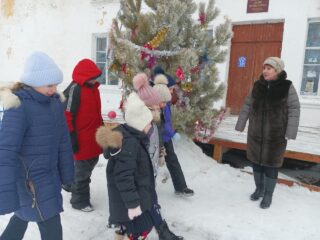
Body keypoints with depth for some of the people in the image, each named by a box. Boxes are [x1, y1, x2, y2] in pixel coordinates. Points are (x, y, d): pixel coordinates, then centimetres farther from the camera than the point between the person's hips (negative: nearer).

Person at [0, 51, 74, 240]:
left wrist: (66, 174, 9)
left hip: (49, 174, 7)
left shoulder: (55, 102, -1)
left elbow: (63, 141, 4)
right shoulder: (19, 107, -22)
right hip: (30, 180, -7)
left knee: (23, 216, 28)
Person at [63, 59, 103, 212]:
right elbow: (66, 116, -19)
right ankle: (79, 200, 23)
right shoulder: (74, 89, -18)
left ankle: (71, 184, 44)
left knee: (90, 165, 22)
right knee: (82, 170, 5)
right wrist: (72, 138, -19)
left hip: (94, 138, 9)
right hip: (82, 140, -9)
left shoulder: (93, 88, 10)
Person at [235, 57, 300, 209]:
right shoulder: (258, 86, 2)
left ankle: (268, 194, 24)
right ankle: (259, 188, 35)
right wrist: (240, 125, 4)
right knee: (256, 161, 14)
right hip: (256, 133, 4)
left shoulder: (287, 87, -8)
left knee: (271, 164, 6)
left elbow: (294, 110, -9)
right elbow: (247, 106, 6)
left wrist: (290, 133, -15)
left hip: (276, 135, -3)